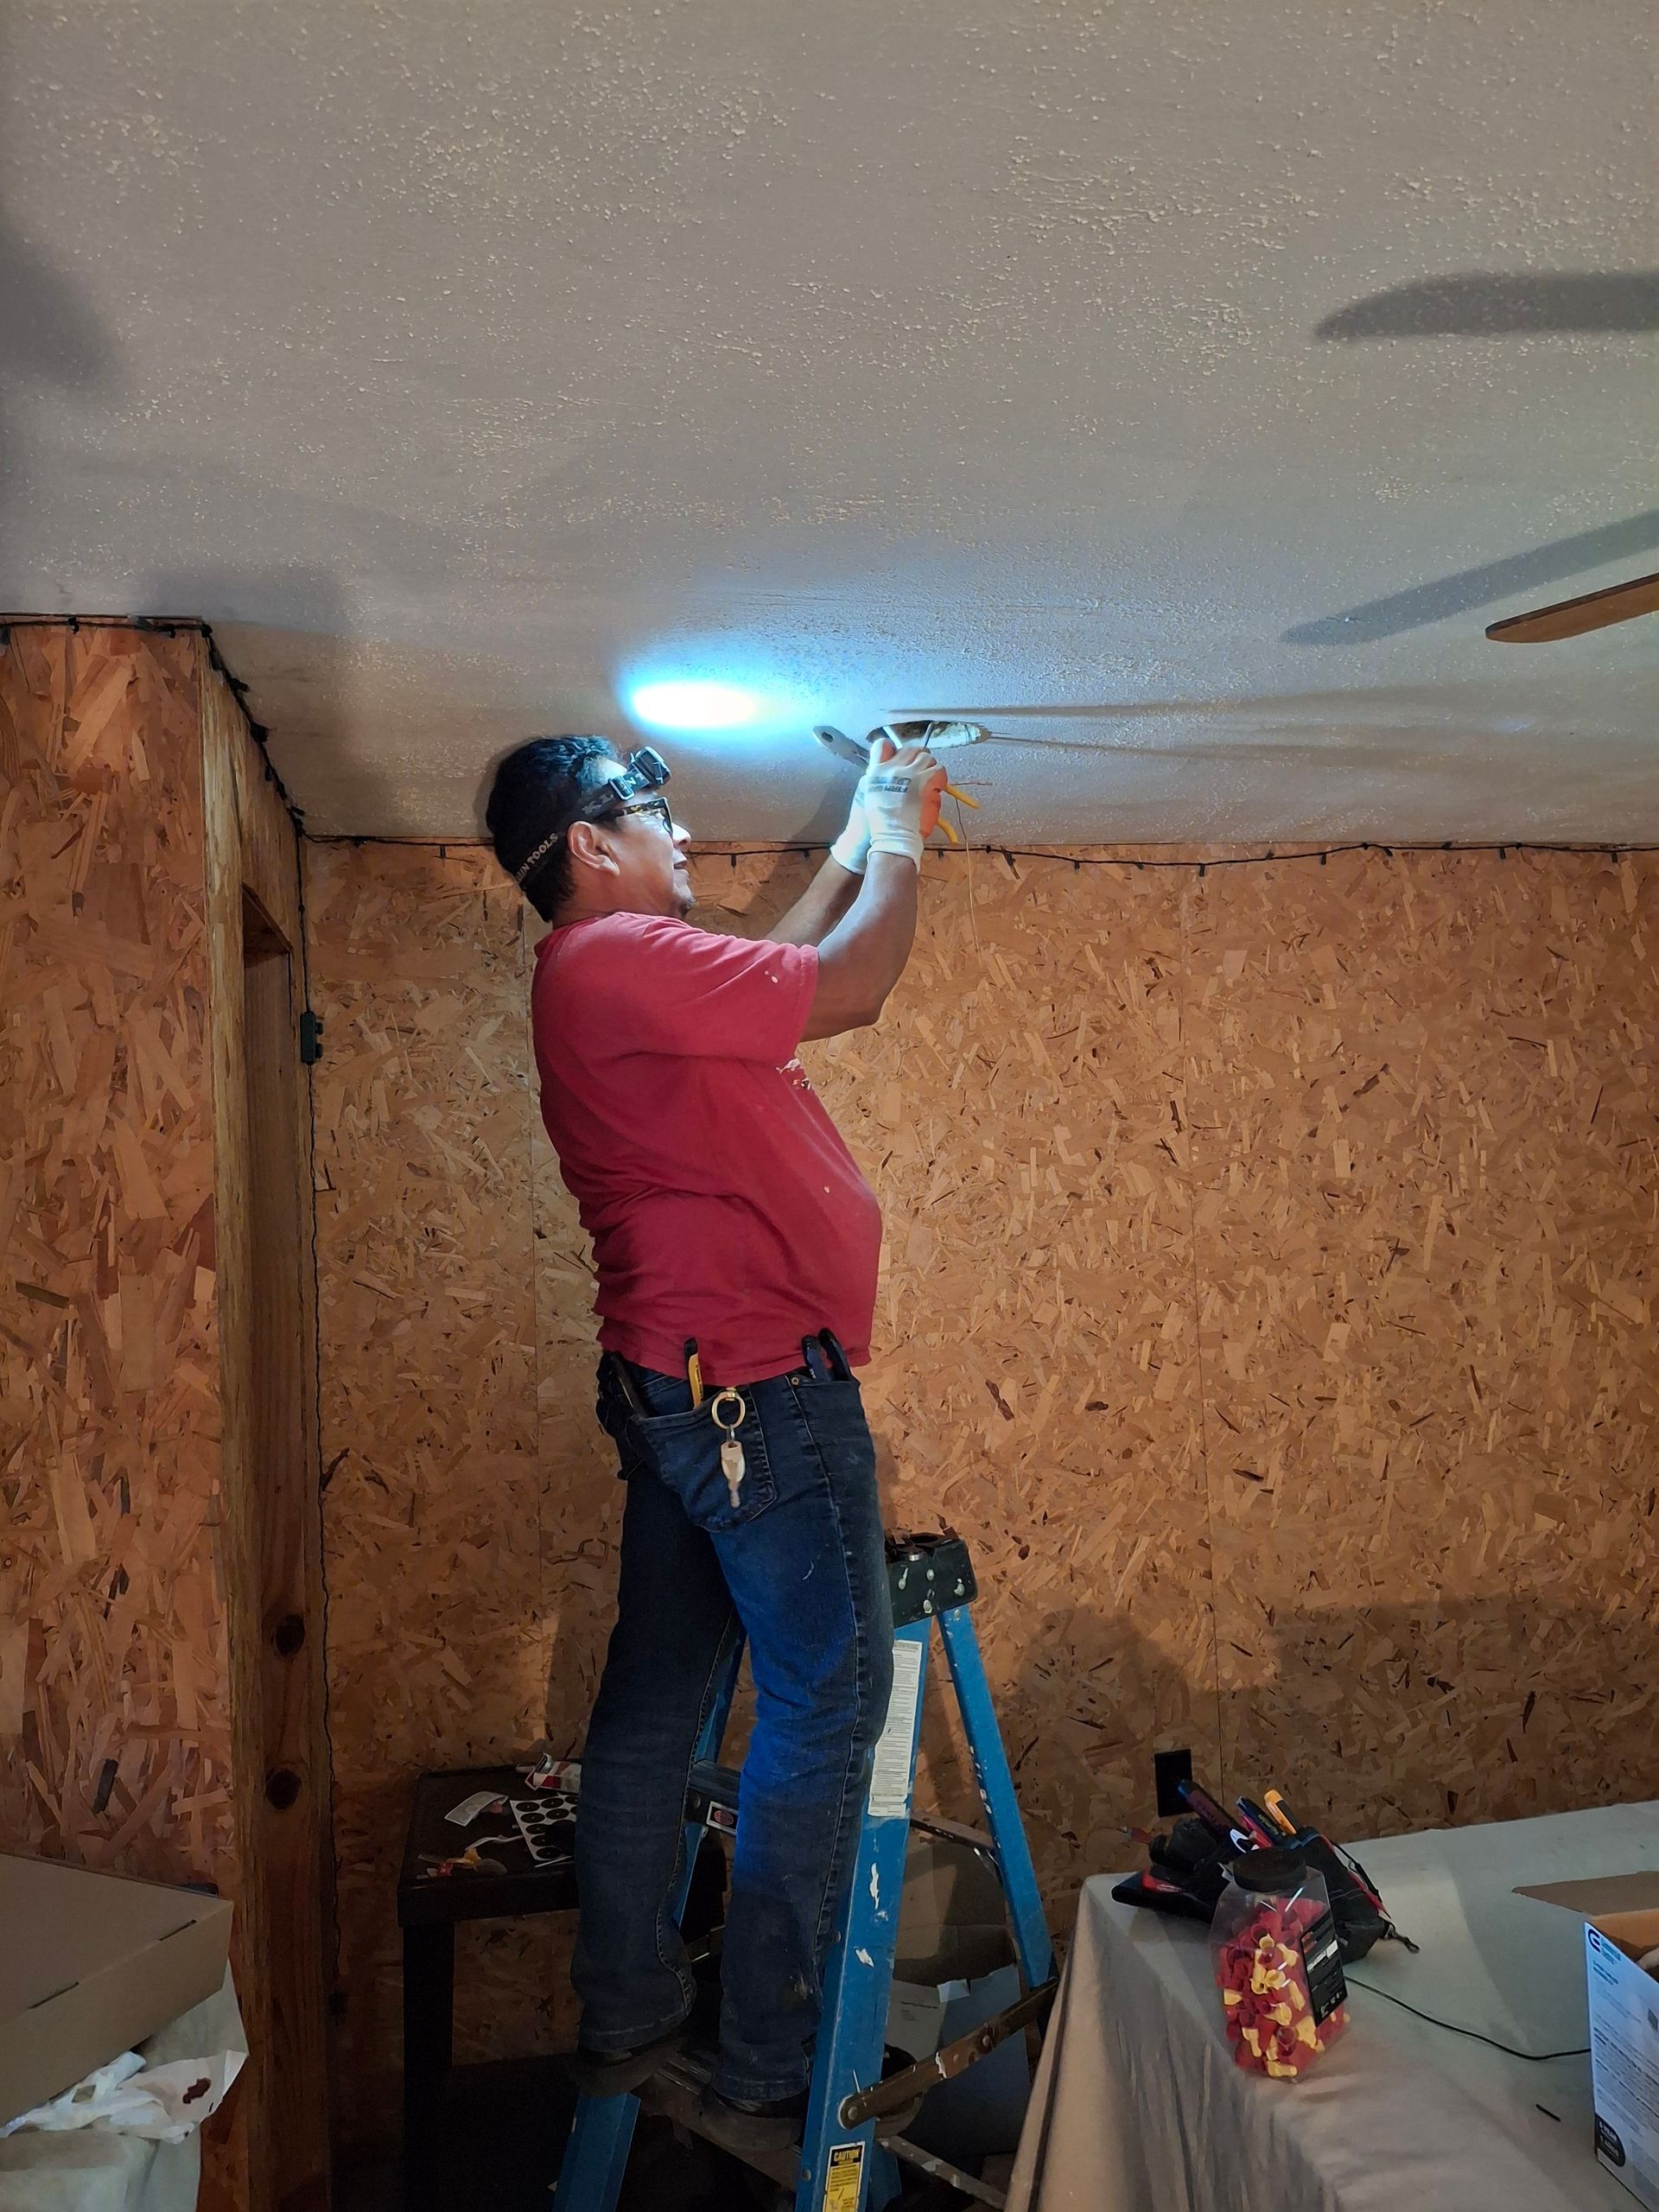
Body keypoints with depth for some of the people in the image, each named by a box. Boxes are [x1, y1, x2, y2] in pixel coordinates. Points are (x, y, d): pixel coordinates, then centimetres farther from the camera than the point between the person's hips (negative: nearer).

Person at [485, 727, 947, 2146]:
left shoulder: (621, 970, 16)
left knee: (656, 1701, 15)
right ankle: (768, 2073, 10)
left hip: (684, 1390, 10)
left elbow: (785, 970, 30)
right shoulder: (618, 957, -15)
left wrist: (860, 845, 27)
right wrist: (899, 847, 1)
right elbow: (847, 987, -16)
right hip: (762, 1390, -10)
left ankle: (627, 2021, 29)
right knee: (827, 1707, -1)